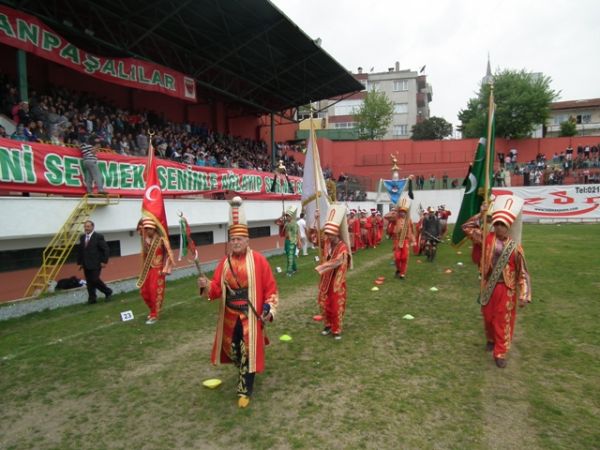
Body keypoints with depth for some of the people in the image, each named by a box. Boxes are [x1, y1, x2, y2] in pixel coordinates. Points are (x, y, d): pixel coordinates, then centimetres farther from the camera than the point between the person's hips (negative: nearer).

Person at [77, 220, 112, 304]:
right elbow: (80, 251, 16)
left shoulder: (98, 237, -7)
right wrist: (79, 262, 11)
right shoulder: (82, 237, 11)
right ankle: (92, 299, 15)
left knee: (95, 280, -10)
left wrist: (104, 261, -12)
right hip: (86, 265, 6)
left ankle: (108, 291, 11)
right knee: (89, 282, 6)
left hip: (96, 264, -6)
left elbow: (105, 249, -8)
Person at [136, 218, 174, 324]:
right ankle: (153, 310, 31)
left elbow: (169, 254, -12)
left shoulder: (161, 240, -14)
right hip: (147, 270, 6)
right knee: (144, 291, 11)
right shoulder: (145, 240, 1)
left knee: (155, 292, -3)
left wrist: (165, 269, -13)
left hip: (158, 270, -6)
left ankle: (154, 315, 9)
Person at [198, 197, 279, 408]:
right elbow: (217, 289, -2)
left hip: (250, 317, -4)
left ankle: (245, 390, 20)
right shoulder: (225, 262, 1)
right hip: (230, 317, 5)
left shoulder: (259, 261, -11)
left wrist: (270, 309, -13)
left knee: (248, 353, 2)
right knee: (232, 351, 18)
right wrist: (206, 286, -23)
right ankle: (245, 373, 50)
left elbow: (270, 287, -6)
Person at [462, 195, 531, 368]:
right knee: (488, 316, 18)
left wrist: (524, 295, -11)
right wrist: (481, 214, -8)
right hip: (488, 287, 3)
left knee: (504, 320, 4)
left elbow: (522, 273, -8)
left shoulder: (515, 247, -12)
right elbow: (467, 228, 1)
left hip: (506, 289, -3)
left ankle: (500, 353, 15)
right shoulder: (487, 238, -5)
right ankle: (491, 340, 44)